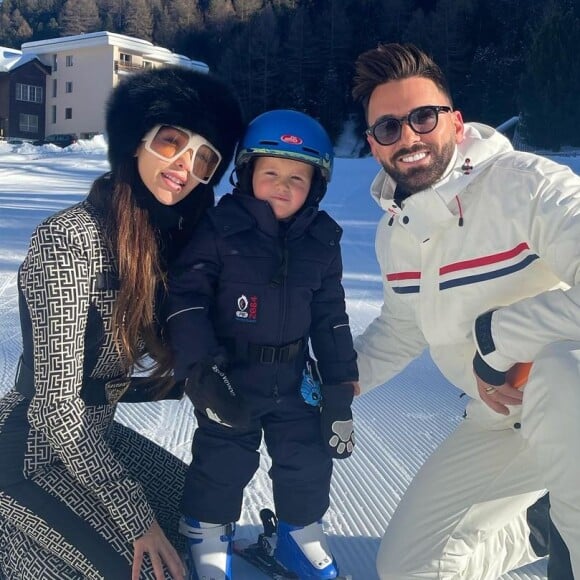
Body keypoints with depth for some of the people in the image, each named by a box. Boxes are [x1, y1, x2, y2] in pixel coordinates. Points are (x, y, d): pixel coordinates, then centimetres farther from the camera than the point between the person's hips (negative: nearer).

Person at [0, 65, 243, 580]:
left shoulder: (162, 238, 1)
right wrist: (135, 517, -21)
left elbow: (108, 379, 4)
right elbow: (55, 405, -25)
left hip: (93, 439, 9)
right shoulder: (70, 239, -25)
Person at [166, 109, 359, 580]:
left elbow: (331, 319, 5)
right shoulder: (220, 229, -13)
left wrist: (340, 388, 4)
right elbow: (186, 297, -15)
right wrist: (200, 369, -23)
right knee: (223, 462, 7)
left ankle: (301, 533, 38)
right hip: (228, 377, -3)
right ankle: (208, 539, 33)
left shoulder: (322, 241, -1)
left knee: (309, 460, 12)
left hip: (292, 379, 4)